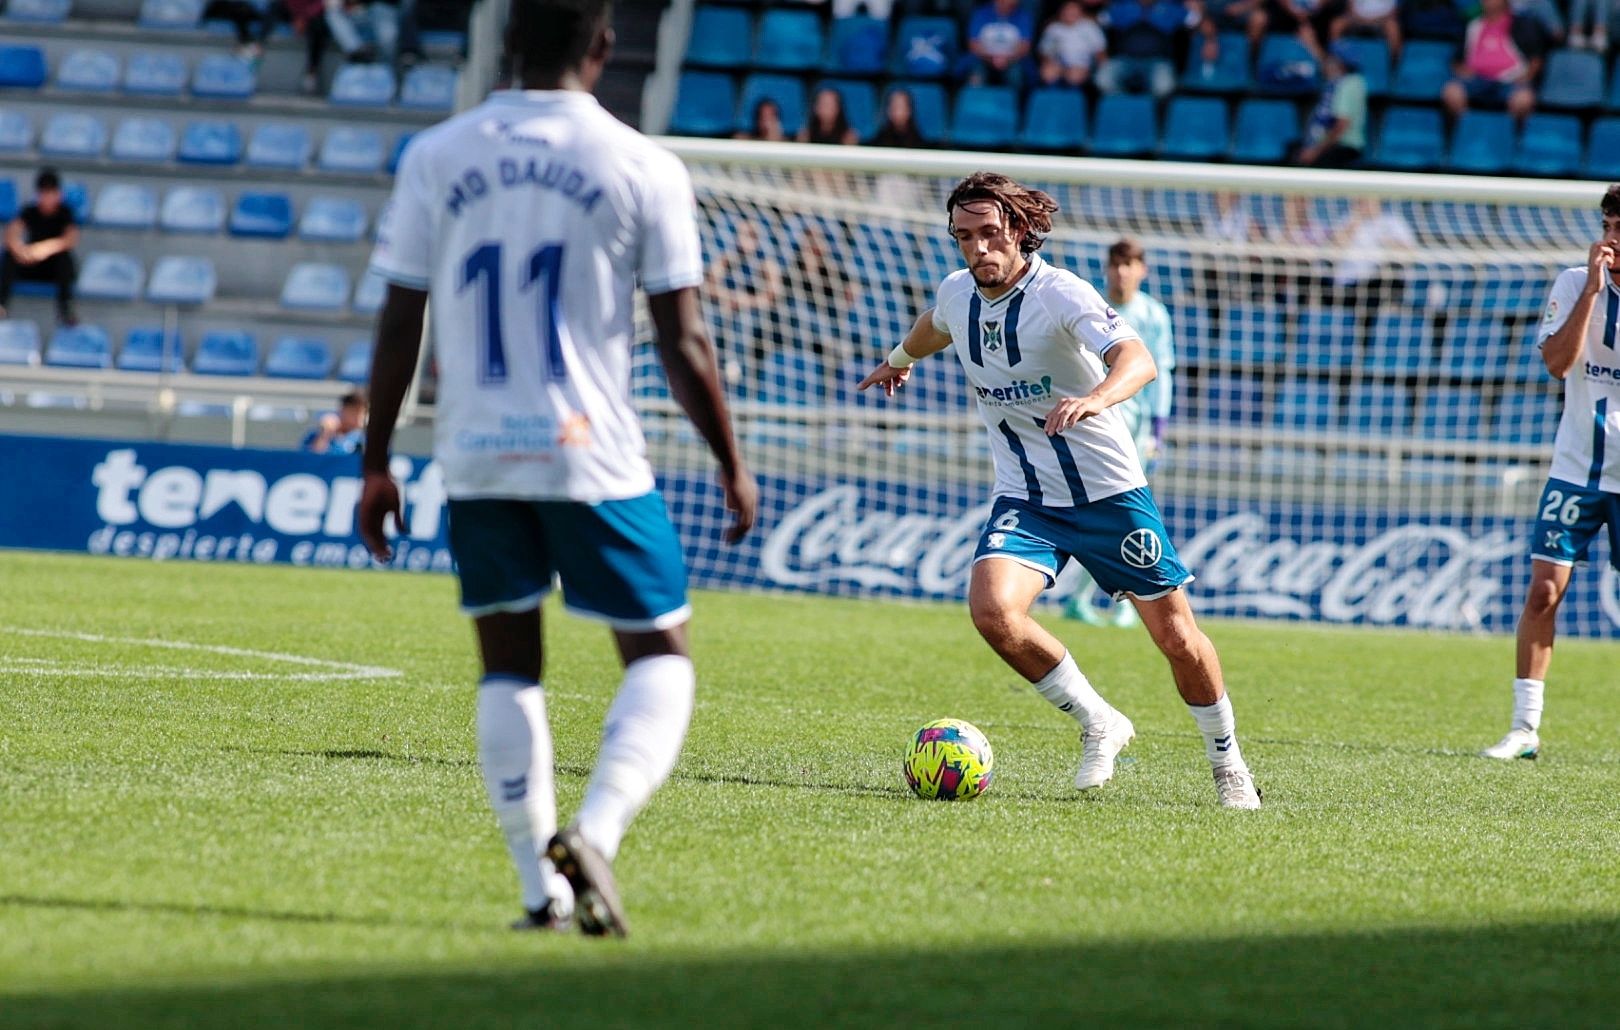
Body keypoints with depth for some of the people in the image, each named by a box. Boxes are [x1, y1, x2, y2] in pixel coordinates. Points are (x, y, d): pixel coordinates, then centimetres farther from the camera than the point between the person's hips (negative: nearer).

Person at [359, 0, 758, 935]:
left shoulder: (435, 157, 2)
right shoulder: (642, 168, -5)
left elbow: (398, 326, 4)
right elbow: (683, 344, -4)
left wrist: (377, 461, 13)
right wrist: (732, 466, 7)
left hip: (476, 458, 3)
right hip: (592, 455, -3)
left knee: (509, 665, 15)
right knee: (661, 657, 9)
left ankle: (542, 889, 9)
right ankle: (594, 834, -15)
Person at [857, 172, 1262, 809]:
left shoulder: (1060, 294, -20)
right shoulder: (957, 294, -1)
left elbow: (1137, 358, -38)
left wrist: (1095, 398, -58)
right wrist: (901, 359, 46)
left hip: (1108, 491, -4)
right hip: (1025, 499, 4)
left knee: (1175, 635, 1)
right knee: (991, 607, -24)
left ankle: (1227, 762, 27)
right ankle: (1097, 723, -3)